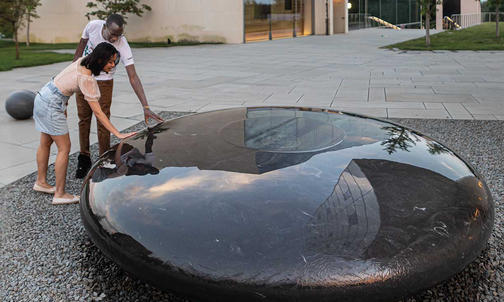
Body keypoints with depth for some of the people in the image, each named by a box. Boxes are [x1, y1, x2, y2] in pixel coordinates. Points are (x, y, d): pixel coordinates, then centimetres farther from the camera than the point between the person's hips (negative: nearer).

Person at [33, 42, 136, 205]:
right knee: (64, 148, -2)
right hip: (51, 105, -9)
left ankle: (41, 182, 36)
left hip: (42, 97, 9)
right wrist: (118, 134, -25)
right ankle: (60, 194, 5)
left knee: (45, 143, 20)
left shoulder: (82, 61, -1)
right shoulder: (87, 79, -26)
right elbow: (98, 112, -25)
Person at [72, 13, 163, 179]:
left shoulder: (122, 45, -28)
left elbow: (133, 77, -32)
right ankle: (84, 159, 24)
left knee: (103, 123, -3)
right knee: (83, 119, 10)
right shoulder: (93, 26, -20)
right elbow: (81, 47, 1)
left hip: (103, 82, -3)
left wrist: (146, 107, -39)